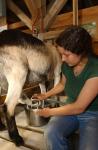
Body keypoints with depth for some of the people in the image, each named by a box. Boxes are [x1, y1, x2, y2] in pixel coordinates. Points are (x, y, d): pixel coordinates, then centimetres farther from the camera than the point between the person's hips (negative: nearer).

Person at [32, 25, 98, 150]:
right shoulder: (66, 64, -6)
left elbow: (79, 107, -22)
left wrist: (50, 112, -11)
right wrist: (46, 95, 8)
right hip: (71, 109, 4)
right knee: (50, 133, -24)